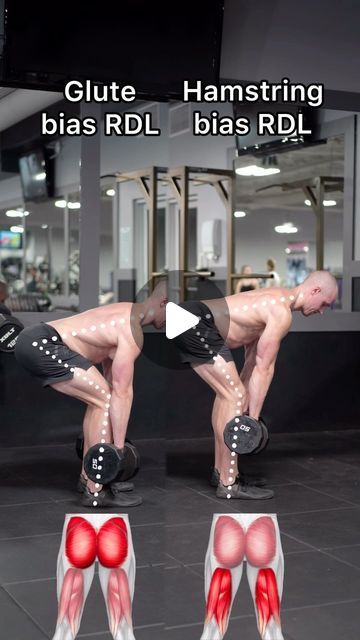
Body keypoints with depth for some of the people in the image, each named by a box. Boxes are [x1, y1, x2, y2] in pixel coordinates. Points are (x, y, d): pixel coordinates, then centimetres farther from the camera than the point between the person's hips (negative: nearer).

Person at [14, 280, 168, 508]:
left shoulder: (126, 316, 20)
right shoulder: (132, 332, -11)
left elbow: (112, 381, 26)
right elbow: (122, 392, -12)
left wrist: (110, 437, 30)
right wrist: (119, 446, -7)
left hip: (37, 341, 11)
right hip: (41, 344, -11)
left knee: (100, 398, 16)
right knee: (106, 400, -10)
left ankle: (89, 477, 24)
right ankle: (95, 492, -5)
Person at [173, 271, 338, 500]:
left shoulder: (276, 301, 20)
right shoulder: (282, 313, -11)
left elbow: (254, 358, 23)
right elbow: (264, 368, -10)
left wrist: (244, 403, 24)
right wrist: (253, 417, -5)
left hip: (189, 317, 11)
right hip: (196, 324, -11)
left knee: (228, 393, 19)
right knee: (236, 396, -9)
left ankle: (221, 471, 26)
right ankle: (228, 485, -4)